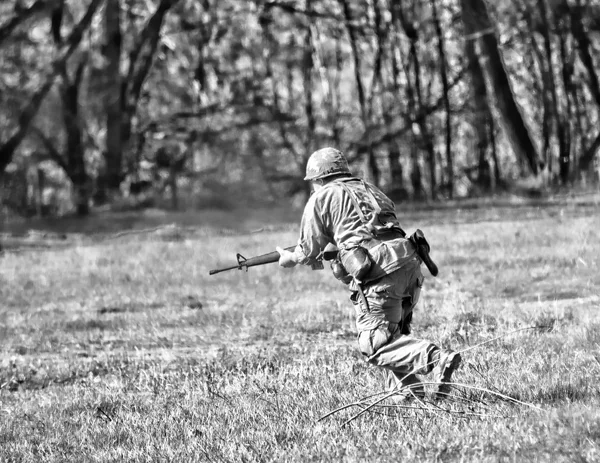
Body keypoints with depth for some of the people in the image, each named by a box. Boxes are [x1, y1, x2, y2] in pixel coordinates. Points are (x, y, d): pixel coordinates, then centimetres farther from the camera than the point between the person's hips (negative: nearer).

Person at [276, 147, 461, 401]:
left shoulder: (320, 199, 12)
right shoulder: (368, 188, 30)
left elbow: (310, 251, 15)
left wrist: (290, 258, 36)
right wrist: (334, 249, 48)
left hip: (378, 270, -7)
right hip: (409, 261, 7)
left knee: (375, 344, -6)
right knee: (394, 331, 23)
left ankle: (437, 359, -24)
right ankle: (407, 389, 13)